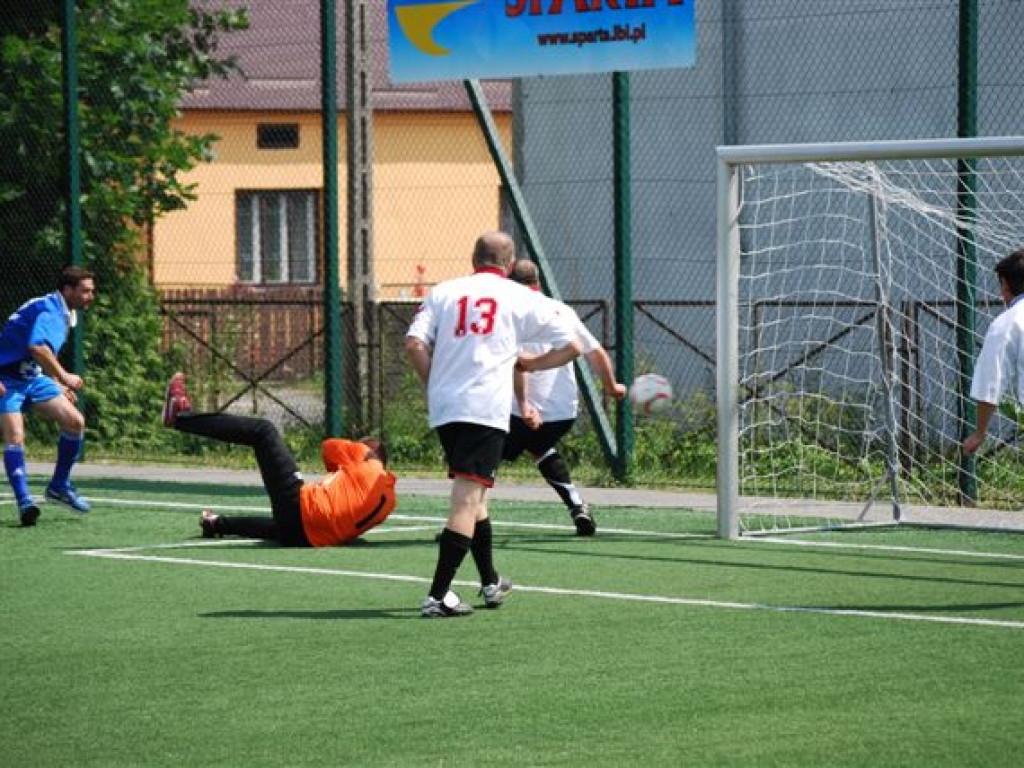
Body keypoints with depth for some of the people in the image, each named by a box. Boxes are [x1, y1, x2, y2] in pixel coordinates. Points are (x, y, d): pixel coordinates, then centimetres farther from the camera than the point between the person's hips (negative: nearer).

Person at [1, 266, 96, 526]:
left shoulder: (66, 314, 11)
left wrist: (58, 385, 21)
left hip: (33, 377, 9)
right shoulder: (47, 309, -21)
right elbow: (37, 347, -38)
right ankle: (25, 502, -25)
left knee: (75, 421, 0)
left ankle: (59, 485, 14)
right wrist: (63, 377, -31)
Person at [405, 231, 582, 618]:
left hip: (443, 408, 4)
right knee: (467, 499, -8)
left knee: (472, 494, 21)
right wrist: (530, 364, 25)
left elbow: (414, 344, 0)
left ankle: (490, 582, 35)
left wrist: (434, 384, 12)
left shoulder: (444, 291, 13)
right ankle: (437, 596, -18)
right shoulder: (521, 298, 9)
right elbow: (572, 346, 11)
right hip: (486, 408, -4)